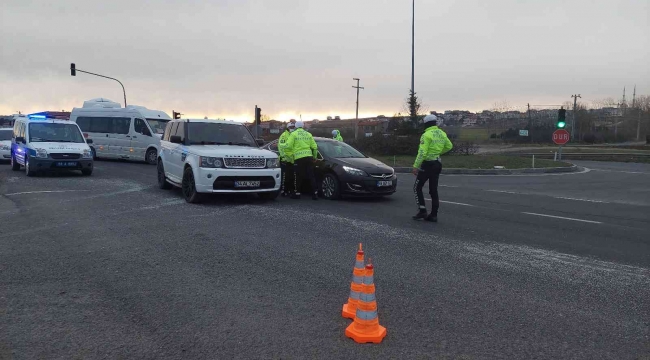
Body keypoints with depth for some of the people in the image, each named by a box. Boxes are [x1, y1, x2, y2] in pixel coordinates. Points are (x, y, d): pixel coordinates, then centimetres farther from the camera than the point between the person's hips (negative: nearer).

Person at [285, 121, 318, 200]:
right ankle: (315, 193, 3)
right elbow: (315, 147, 13)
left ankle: (297, 193, 12)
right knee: (311, 176, 5)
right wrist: (314, 156, 25)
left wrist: (290, 156, 3)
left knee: (298, 177, 6)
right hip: (309, 157, 4)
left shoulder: (293, 134, 1)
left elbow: (288, 147, -9)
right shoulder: (308, 134, 14)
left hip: (298, 158, -4)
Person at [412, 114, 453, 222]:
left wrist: (415, 166, -18)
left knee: (417, 188, 5)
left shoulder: (427, 135, -16)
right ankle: (434, 215, 10)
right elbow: (449, 146, 20)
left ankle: (422, 211, -4)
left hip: (427, 164, -7)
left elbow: (422, 153, -21)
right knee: (433, 190, 10)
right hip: (438, 164, 7)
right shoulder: (442, 133, 8)